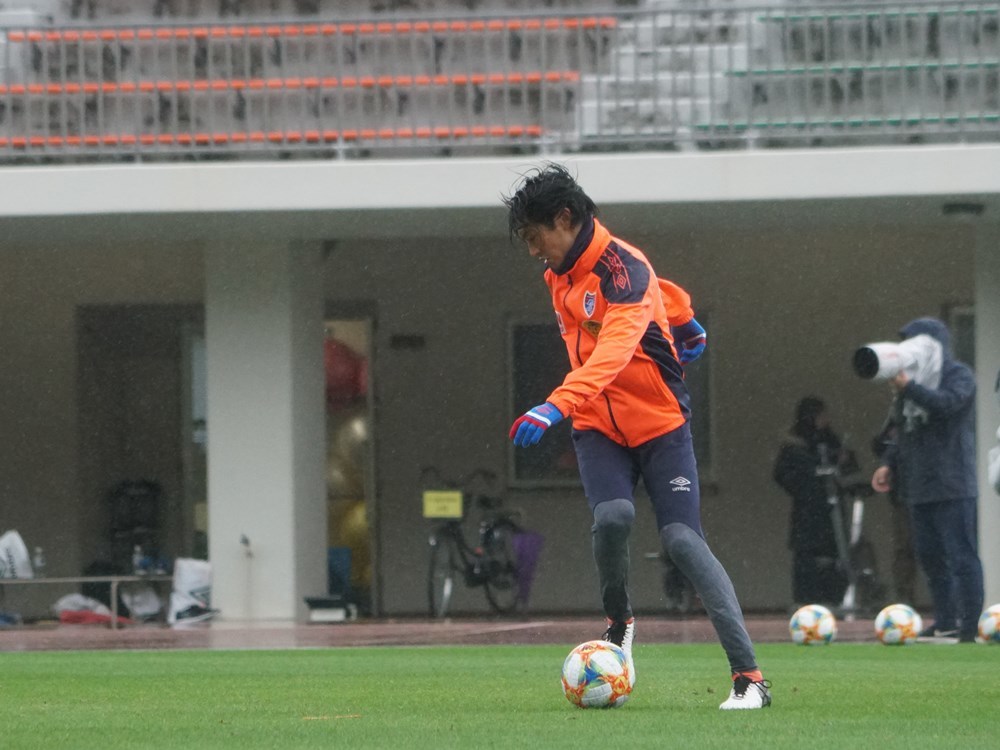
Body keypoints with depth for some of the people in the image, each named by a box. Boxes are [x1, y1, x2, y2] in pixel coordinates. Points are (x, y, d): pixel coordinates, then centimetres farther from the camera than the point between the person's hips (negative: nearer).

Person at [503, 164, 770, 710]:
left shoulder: (622, 268, -21)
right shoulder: (560, 272, 5)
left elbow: (613, 351, -38)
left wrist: (556, 406, -51)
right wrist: (684, 323, 30)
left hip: (660, 424, -5)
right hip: (598, 429, 5)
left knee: (682, 539, -16)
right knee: (612, 516, -24)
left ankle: (749, 676, -18)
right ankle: (619, 624, 2)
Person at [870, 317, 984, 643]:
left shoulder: (959, 375, -3)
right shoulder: (915, 378, 20)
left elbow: (947, 402, -25)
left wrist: (910, 388, -32)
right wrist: (889, 463, 12)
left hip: (952, 485, -8)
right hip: (919, 487, 8)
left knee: (961, 555, -9)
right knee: (929, 555, 10)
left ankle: (970, 625, -9)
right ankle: (945, 622, 17)